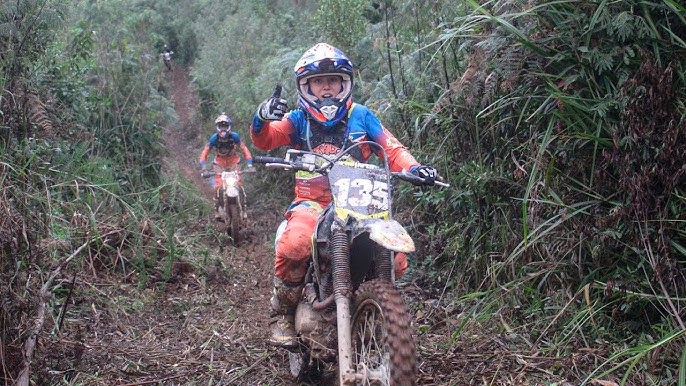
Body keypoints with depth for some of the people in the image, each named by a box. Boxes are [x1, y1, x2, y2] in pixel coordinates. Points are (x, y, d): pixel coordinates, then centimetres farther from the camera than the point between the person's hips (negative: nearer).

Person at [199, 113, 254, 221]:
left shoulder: (234, 136, -20)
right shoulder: (214, 138, -19)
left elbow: (244, 149, -16)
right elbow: (205, 152, -16)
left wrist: (249, 164, -27)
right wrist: (203, 167, -30)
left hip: (233, 161, 0)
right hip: (219, 162, 0)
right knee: (218, 187, -13)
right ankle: (218, 209, 1)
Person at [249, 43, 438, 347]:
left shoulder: (361, 116, 10)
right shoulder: (297, 120, 8)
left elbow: (392, 148, 6)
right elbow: (264, 140, -6)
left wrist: (414, 168, -14)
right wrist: (262, 119, -29)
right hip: (311, 203, -2)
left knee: (395, 258, -15)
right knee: (294, 243, -34)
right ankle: (282, 312, -10)